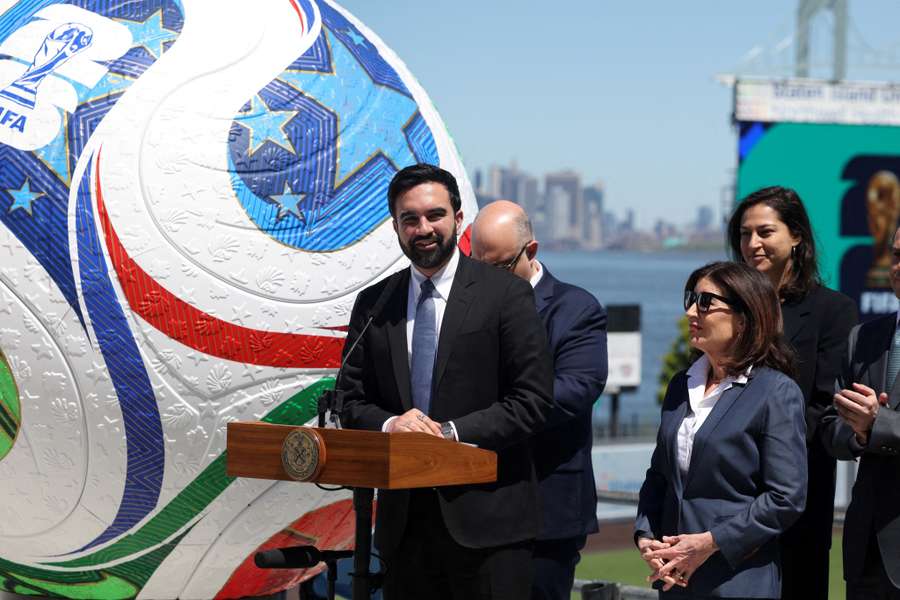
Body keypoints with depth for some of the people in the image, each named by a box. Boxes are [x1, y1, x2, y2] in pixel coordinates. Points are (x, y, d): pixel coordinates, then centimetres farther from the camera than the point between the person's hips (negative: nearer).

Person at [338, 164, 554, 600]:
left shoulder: (506, 295, -1)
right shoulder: (372, 305, 12)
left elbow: (533, 400, -6)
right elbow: (353, 402, 12)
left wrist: (452, 432, -16)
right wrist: (389, 425, -11)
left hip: (486, 518, -4)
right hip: (404, 519, 4)